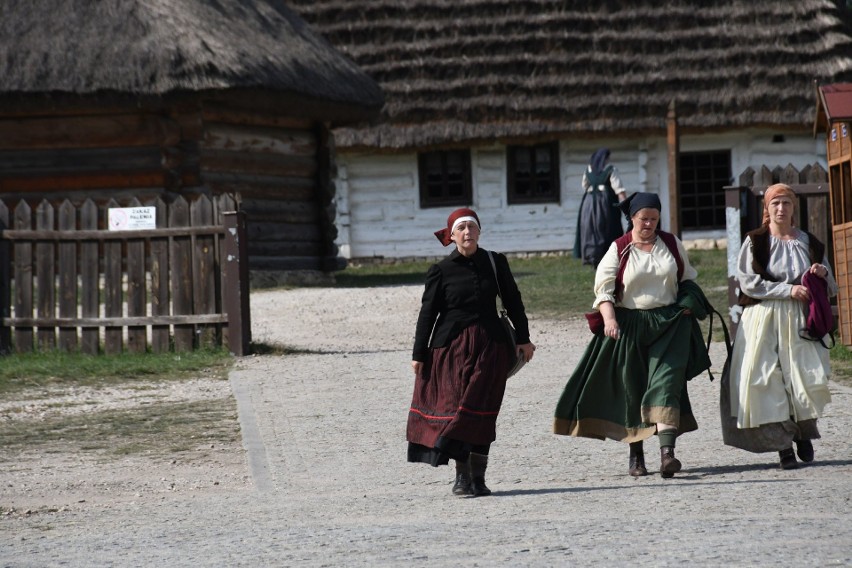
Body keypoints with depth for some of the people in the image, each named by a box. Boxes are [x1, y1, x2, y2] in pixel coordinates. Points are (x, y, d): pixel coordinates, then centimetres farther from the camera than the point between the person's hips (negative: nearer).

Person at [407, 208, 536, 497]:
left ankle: (477, 477, 3)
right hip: (452, 347, -1)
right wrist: (419, 354, 0)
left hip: (489, 346, 1)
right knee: (454, 406, -4)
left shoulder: (495, 263, 6)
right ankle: (462, 476, 1)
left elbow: (513, 301, 13)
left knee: (481, 411, -1)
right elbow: (428, 313, 2)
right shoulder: (441, 271, 0)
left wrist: (523, 338, 11)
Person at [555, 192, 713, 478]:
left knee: (665, 381, -13)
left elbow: (687, 279, 20)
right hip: (630, 326, 0)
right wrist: (609, 319, -22)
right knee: (632, 388, 5)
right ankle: (636, 453, 17)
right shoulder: (619, 249, 0)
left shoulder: (672, 244, 8)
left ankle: (667, 450, -24)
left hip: (668, 324, 1)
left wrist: (688, 305, 3)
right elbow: (603, 287, -7)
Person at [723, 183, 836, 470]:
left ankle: (803, 432, 20)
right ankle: (783, 445, -3)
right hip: (763, 320, -2)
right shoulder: (754, 242, 2)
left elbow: (830, 287, 19)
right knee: (767, 381, -10)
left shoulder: (808, 242, 12)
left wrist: (823, 273, -5)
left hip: (799, 321, 2)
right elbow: (748, 282, -9)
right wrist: (788, 290, -15)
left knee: (807, 379, -7)